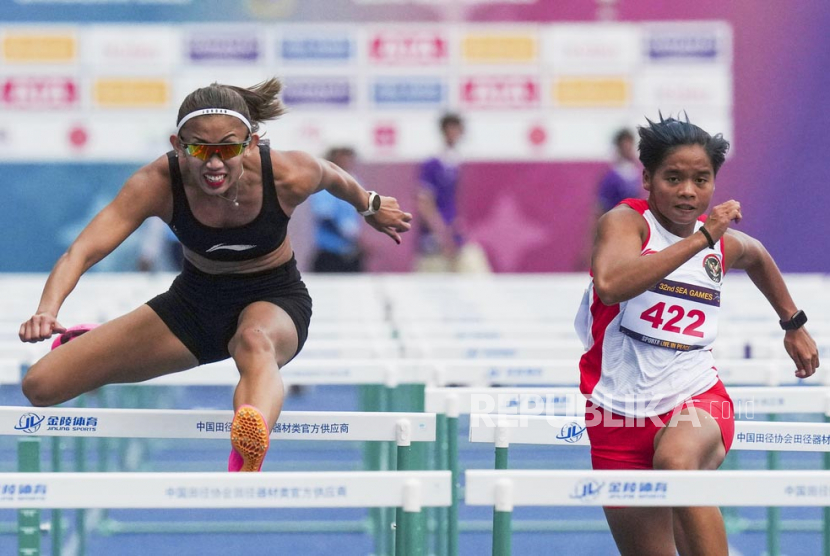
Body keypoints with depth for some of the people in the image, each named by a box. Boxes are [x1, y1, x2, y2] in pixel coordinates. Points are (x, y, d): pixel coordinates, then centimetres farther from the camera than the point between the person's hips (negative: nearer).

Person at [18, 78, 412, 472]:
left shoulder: (290, 176, -26)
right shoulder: (157, 184, -27)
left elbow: (334, 178, -1)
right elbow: (83, 251, -34)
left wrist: (369, 207, 21)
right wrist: (47, 311, -54)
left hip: (274, 299, -2)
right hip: (194, 302, 2)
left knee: (255, 343, -43)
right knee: (41, 386, -6)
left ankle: (245, 467, -74)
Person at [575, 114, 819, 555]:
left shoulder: (723, 245, 6)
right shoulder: (626, 221, -8)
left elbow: (757, 257, 33)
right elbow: (611, 284, -32)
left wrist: (794, 324, 37)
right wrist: (700, 238, -30)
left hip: (696, 400, 1)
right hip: (621, 410, -1)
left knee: (676, 461, -36)